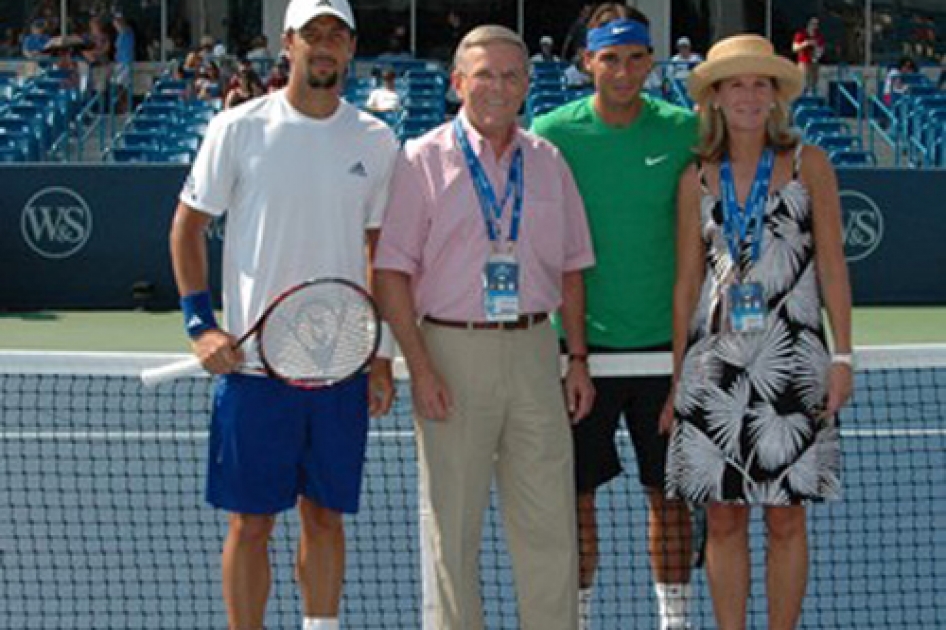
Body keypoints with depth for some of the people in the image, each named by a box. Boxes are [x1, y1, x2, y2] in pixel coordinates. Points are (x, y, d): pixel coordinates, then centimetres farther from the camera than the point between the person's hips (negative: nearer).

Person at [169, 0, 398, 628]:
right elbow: (188, 227, 4)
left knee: (326, 516, 12)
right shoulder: (238, 129, -2)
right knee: (251, 522, 2)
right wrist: (201, 324, -5)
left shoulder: (377, 141, 6)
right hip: (253, 361, -2)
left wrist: (382, 354, 8)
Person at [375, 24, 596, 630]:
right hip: (453, 349, -3)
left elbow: (570, 269, 16)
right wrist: (421, 368, -11)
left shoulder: (548, 162, 11)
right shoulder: (423, 160, -1)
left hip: (534, 349, 3)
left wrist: (579, 359, 9)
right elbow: (393, 272, -4)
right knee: (453, 524, 4)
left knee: (550, 521, 5)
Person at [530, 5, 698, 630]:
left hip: (664, 339, 1)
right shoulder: (552, 132, -3)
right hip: (580, 341, -1)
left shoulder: (683, 130, 0)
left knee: (669, 490, 8)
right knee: (576, 489, 5)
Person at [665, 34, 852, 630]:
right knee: (724, 519, 4)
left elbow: (832, 265, 1)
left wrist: (842, 357, -6)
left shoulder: (808, 164, 3)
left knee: (786, 519, 2)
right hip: (714, 359, 2)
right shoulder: (697, 179, 8)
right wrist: (676, 379, 9)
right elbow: (687, 281, 10)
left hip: (790, 358, -2)